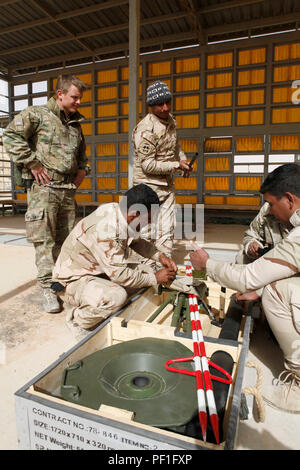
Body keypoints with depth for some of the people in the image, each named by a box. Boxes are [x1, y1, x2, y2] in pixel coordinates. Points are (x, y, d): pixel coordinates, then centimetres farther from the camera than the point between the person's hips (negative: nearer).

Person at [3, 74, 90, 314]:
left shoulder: (75, 123, 21)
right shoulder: (37, 113, -1)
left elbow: (81, 152, 35)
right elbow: (11, 136, -11)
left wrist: (83, 168, 16)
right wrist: (32, 163, -14)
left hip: (68, 189, 7)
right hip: (43, 187, -6)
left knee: (65, 238, 9)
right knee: (44, 239, -7)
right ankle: (48, 287, 0)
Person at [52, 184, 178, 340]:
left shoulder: (118, 211, -8)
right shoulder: (105, 229, -34)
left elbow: (137, 241, 11)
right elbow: (120, 275, -29)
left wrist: (160, 256, -3)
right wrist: (155, 278, -17)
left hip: (98, 270, 9)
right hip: (73, 280, -9)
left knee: (145, 264, -1)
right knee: (116, 296, -35)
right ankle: (78, 319, -5)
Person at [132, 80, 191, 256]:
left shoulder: (171, 120, 9)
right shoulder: (145, 129, -18)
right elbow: (148, 165, -20)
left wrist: (183, 159, 6)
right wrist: (176, 165, -13)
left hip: (167, 185, 7)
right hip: (148, 185, -7)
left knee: (167, 231, 6)